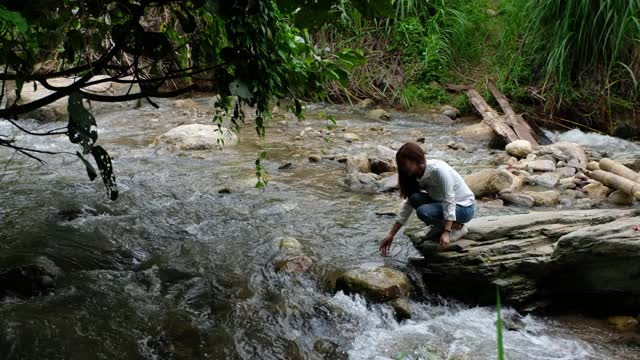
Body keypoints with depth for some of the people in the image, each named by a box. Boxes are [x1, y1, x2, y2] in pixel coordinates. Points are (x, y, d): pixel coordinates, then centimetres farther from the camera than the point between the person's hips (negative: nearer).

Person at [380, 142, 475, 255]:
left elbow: (449, 200, -29)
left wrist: (446, 232, -35)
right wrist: (391, 235, 0)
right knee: (415, 198, -17)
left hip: (464, 207, -7)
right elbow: (408, 205, 2)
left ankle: (457, 227, -7)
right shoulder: (416, 176, -2)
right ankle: (440, 227, 2)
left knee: (423, 212, -29)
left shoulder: (439, 169, -26)